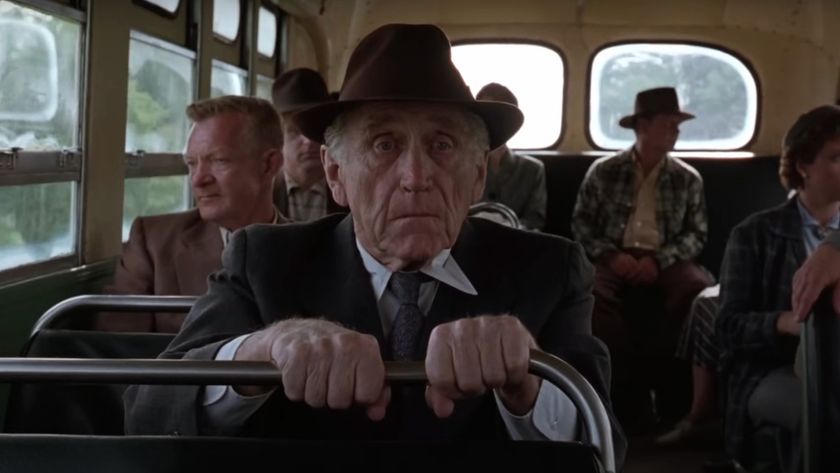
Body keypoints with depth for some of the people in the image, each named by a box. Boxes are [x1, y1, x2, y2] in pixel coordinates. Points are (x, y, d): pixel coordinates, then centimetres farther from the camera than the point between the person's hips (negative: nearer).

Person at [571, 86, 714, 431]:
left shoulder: (688, 179, 10)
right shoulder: (603, 171, 7)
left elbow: (696, 234, 5)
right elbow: (581, 223, 5)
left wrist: (660, 260, -13)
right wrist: (610, 254, -13)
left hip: (666, 262, 1)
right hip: (615, 259, -1)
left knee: (701, 289, -32)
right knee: (591, 294, -35)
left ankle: (671, 390, -13)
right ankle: (630, 393, -22)